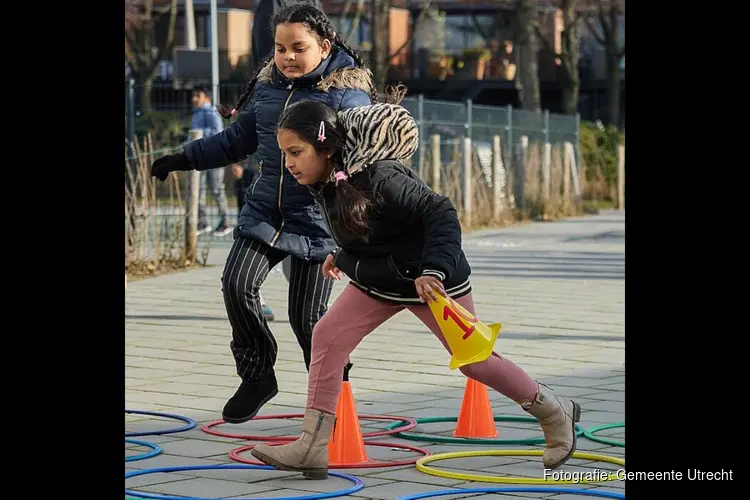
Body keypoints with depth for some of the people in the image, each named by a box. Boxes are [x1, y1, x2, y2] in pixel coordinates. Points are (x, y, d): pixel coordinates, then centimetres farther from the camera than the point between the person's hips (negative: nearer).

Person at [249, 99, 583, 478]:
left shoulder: (378, 178, -34)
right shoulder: (325, 180, -8)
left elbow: (440, 213, -34)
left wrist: (434, 270, -43)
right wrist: (342, 255, 23)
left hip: (432, 280, -7)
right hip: (375, 280, 7)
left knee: (473, 359, 4)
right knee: (327, 337, -9)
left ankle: (556, 414, 27)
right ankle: (312, 448, -8)